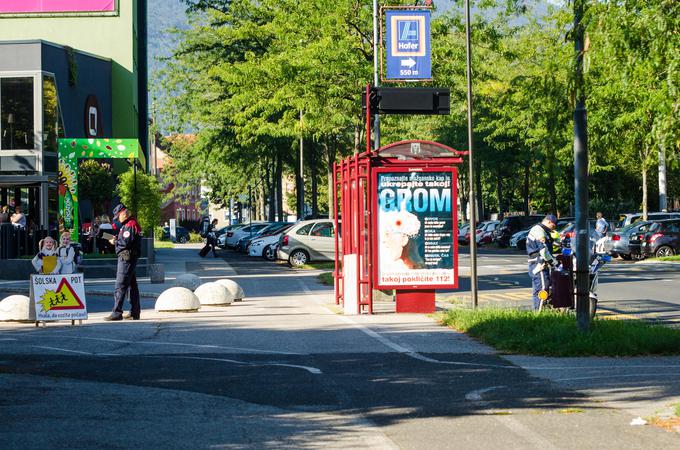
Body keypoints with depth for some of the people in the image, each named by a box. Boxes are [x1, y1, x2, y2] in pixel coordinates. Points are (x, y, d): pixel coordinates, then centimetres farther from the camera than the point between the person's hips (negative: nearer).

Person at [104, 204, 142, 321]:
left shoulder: (130, 225, -14)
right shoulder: (127, 225, 19)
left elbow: (125, 242, -21)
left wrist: (115, 242, -6)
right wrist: (117, 240, 8)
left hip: (126, 258, -11)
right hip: (128, 258, 11)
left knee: (120, 285, -12)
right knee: (131, 285, 13)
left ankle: (117, 313, -15)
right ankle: (135, 312, 17)